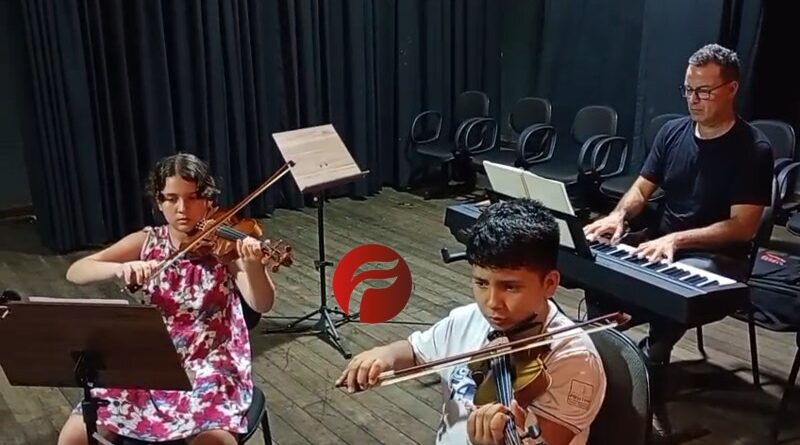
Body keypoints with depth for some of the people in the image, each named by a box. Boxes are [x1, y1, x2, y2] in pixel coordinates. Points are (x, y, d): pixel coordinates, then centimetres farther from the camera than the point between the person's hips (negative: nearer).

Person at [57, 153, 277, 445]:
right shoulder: (146, 242, 2)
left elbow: (262, 305, -20)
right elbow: (75, 272, -5)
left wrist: (254, 268, -42)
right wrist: (120, 268, -27)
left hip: (210, 367, -3)